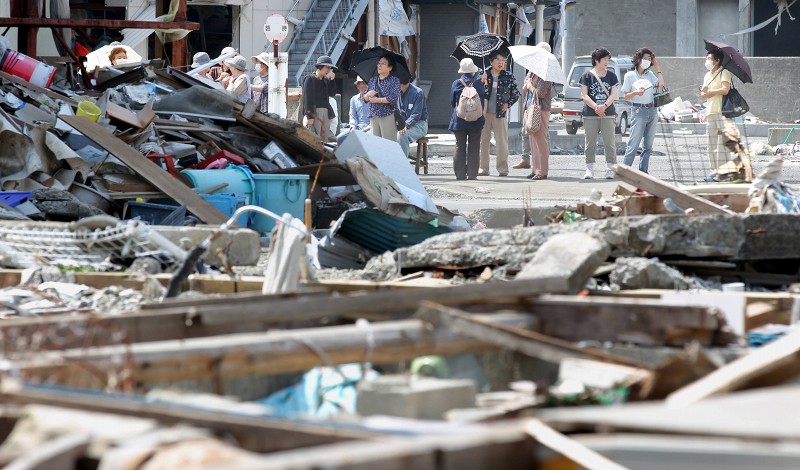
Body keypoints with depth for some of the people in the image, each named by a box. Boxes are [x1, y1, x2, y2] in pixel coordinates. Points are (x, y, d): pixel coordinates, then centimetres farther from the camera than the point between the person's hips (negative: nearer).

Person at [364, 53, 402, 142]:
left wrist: (377, 100, -10)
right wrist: (368, 95, -7)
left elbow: (393, 98, -13)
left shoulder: (394, 80, -1)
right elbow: (365, 98, 16)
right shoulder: (373, 79, 16)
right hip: (373, 117, 6)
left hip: (388, 116, -6)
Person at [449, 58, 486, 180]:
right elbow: (483, 99, 5)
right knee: (474, 147, 4)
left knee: (460, 147, 7)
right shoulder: (478, 83, -4)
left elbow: (452, 102, 4)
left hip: (459, 120, 0)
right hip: (476, 120, 0)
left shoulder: (456, 84, -4)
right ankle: (472, 174, 1)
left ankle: (460, 174, 5)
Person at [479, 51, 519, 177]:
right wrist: (482, 83, -12)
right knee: (483, 140, 3)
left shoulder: (508, 76, 6)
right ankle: (483, 168, 9)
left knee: (502, 141, -3)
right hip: (484, 113, 1)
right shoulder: (484, 75, 5)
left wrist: (508, 104, 1)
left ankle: (502, 168, 3)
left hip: (500, 113, -1)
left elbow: (516, 94, 13)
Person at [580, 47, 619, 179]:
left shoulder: (612, 76, 9)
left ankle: (610, 169, 0)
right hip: (590, 115, -1)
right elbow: (584, 95, -3)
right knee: (590, 143, 0)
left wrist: (604, 106, -16)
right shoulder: (587, 75, 2)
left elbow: (613, 94, 2)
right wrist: (596, 107, -17)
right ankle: (589, 170, 5)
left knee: (609, 142, -3)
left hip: (608, 114, 1)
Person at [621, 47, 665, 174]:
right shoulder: (630, 75, 1)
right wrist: (636, 92, -18)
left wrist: (658, 68, 4)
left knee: (648, 145, 6)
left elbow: (661, 85, -1)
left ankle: (643, 171, 11)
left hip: (652, 110, 5)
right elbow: (625, 96, 0)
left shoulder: (650, 74, 14)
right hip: (639, 111, -5)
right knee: (634, 144, -10)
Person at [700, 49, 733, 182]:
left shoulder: (724, 73, -2)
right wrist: (703, 91, -8)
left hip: (722, 112, -8)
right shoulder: (707, 75, 22)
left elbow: (725, 90, -16)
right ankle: (714, 171, 8)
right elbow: (702, 94, 15)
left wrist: (709, 92, -5)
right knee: (711, 144, 5)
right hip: (710, 113, 8)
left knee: (722, 143, -10)